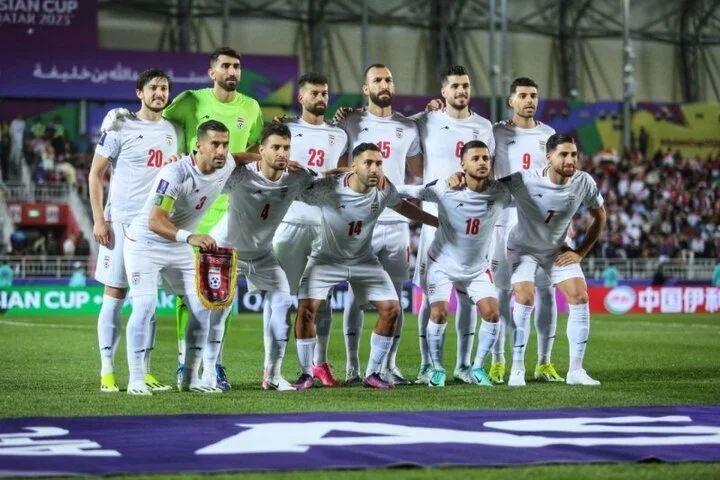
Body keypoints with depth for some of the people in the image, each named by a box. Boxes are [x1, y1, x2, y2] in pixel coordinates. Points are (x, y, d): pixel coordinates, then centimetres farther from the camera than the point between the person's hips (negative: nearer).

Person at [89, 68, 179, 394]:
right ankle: (107, 372, 0)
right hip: (121, 221, -5)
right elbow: (95, 175, -2)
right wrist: (98, 219, -9)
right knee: (114, 296, -3)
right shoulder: (121, 127, -3)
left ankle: (144, 372, 11)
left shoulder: (172, 131, 12)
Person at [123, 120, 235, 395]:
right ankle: (136, 379, -10)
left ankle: (190, 378, 11)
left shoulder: (227, 166, -9)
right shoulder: (175, 174, -32)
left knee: (201, 307, 1)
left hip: (180, 248, 7)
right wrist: (189, 237, -56)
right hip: (144, 245, -7)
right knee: (145, 307, -18)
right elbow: (155, 221, -42)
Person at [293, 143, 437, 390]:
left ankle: (372, 374, 9)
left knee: (391, 309, -6)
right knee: (306, 308, -18)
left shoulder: (384, 189, -15)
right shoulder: (327, 189, -28)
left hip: (364, 260, 3)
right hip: (328, 259, -3)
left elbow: (402, 206, 7)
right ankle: (306, 374, 0)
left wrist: (439, 222, 12)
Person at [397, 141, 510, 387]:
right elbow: (403, 192, -17)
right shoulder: (444, 189, -23)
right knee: (439, 314, -15)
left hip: (478, 267, 3)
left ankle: (477, 368, 12)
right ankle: (437, 369, 7)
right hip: (442, 264, -3)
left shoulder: (500, 193, -15)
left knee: (492, 314, -9)